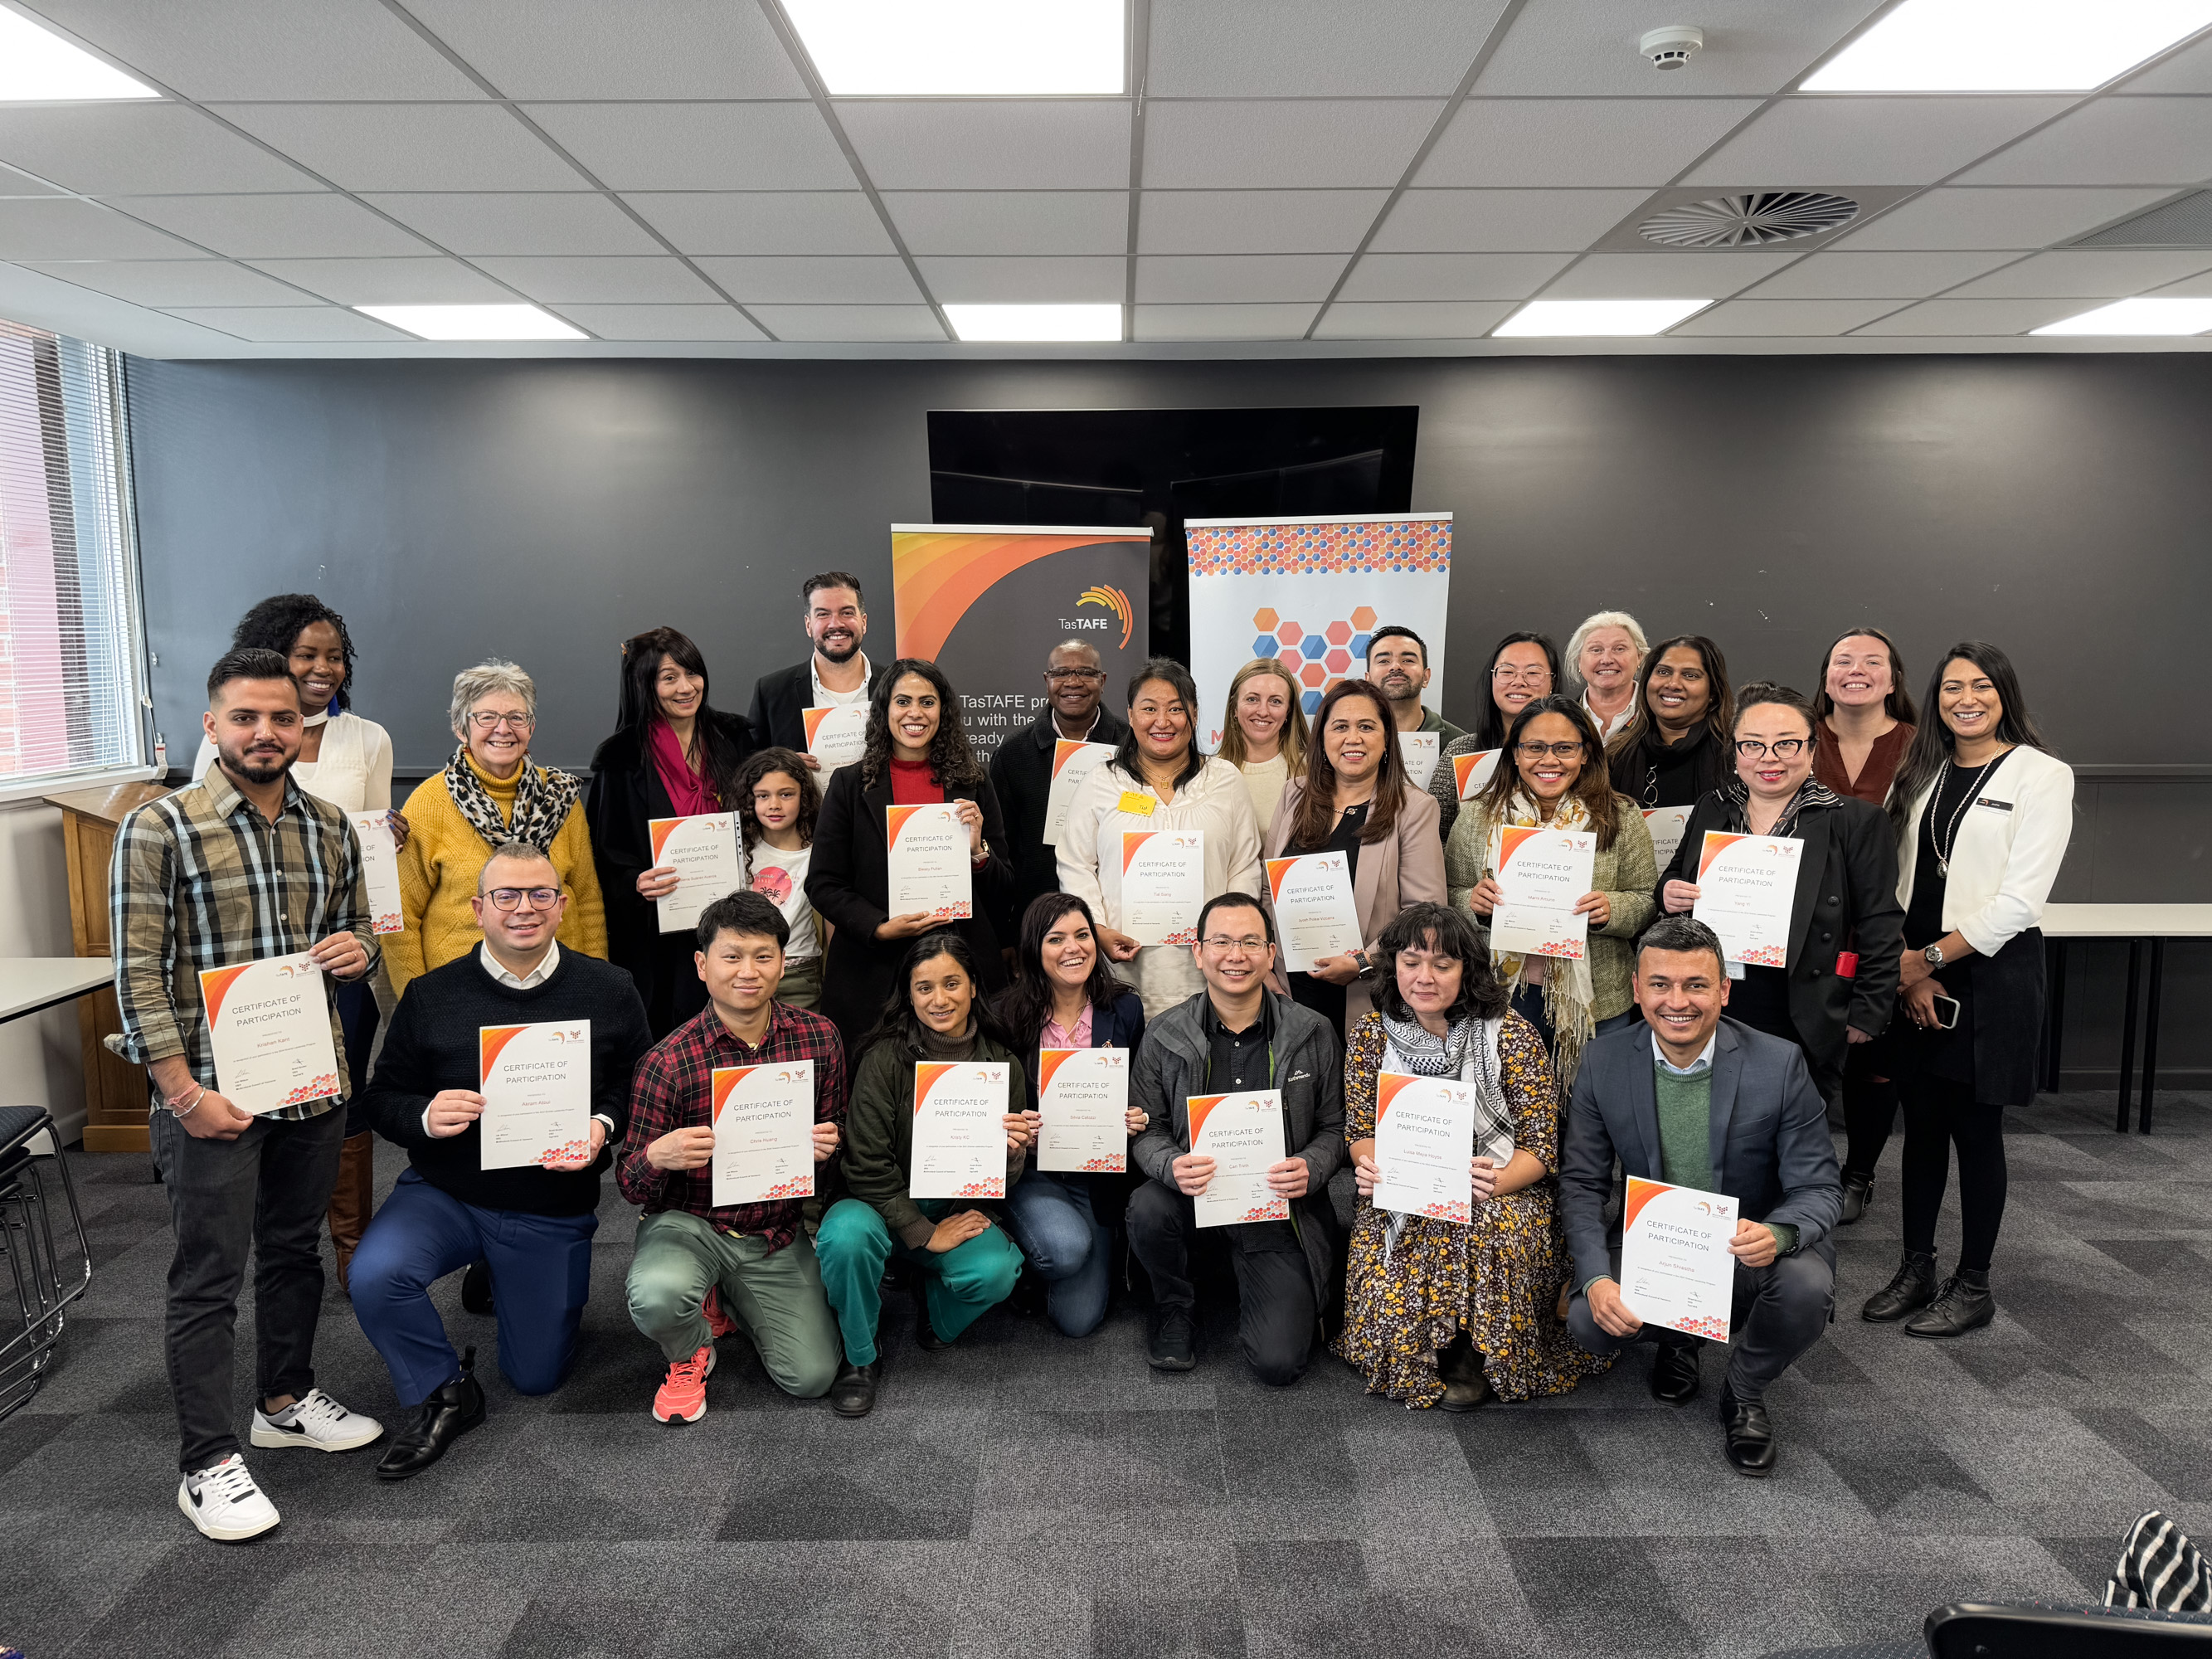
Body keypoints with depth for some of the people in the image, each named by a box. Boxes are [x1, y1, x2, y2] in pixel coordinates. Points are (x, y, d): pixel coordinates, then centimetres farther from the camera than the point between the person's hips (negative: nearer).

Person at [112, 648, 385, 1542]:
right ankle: (208, 1464, 16)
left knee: (296, 1250, 19)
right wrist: (185, 1094, -16)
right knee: (210, 1277, 3)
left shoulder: (330, 827, 6)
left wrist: (355, 950, -6)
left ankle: (287, 1400, 38)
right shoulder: (159, 829, -10)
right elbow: (139, 973, -12)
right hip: (211, 1091, -5)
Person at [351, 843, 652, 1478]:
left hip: (553, 1213, 0)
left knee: (536, 1376, 10)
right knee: (374, 1276, -31)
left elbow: (641, 1087, 0)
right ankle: (443, 1394, -2)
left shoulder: (610, 991, -5)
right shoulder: (431, 995, -4)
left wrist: (603, 1126, -20)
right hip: (443, 1192, 0)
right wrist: (425, 1116, -22)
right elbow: (383, 1097, 0)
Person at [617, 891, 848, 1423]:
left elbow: (835, 1128, 7)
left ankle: (735, 1298, 27)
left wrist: (828, 1143, -18)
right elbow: (630, 1184, -10)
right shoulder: (669, 1060, -15)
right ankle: (690, 1351, 6)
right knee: (657, 1297, -35)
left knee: (811, 1377, -5)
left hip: (779, 1232, 3)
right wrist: (658, 1157, -34)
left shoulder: (819, 1038, -6)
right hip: (690, 1222, -2)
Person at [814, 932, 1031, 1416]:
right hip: (888, 1207, -2)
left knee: (996, 1272, -29)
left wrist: (1013, 1152, -21)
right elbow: (867, 1165, -13)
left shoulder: (1002, 1064, -3)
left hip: (962, 1210, 2)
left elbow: (1005, 1184, 2)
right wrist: (924, 1233, -17)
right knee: (847, 1234, -35)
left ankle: (934, 1306, 10)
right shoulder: (885, 1058, -12)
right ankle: (860, 1358, -5)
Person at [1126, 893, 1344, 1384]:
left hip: (1279, 1206, -1)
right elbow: (1146, 1130, 1)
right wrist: (1173, 1167, -22)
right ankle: (1174, 1310, 1)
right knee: (1146, 1209, -34)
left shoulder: (1313, 1034, -1)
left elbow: (1335, 1127, 5)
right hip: (1195, 1195, 1)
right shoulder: (1164, 1035, -2)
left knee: (1278, 1363, -14)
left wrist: (1310, 1169, -17)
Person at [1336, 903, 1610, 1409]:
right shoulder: (1371, 1033, -1)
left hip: (1497, 1194, -1)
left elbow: (1541, 1142, -7)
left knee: (1496, 1231, -35)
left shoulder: (1510, 1034, -8)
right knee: (1384, 1295, -27)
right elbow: (1360, 1128, 6)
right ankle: (1431, 1356, 8)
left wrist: (1498, 1180, -27)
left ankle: (1473, 1356, -7)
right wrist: (1368, 1164, -18)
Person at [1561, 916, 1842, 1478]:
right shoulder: (1603, 1063, -10)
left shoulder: (1779, 1063, -16)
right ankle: (1677, 1335, 14)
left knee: (1806, 1287, -33)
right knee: (1588, 1319, -25)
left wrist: (1777, 1233, -37)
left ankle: (1744, 1394, 2)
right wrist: (1597, 1280, -24)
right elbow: (1582, 1184, -7)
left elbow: (1819, 1189, -12)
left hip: (1753, 1247, -1)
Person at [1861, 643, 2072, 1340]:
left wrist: (1927, 959, -11)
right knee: (1921, 1121, 11)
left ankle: (1973, 1286, 17)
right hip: (1914, 972, 5)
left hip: (1991, 969, -5)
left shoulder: (2042, 776, -5)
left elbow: (2020, 899, -12)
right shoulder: (1920, 773, 10)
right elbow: (1893, 878, 5)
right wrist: (1909, 972, -6)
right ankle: (1916, 1270, 23)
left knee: (1975, 1127, 3)